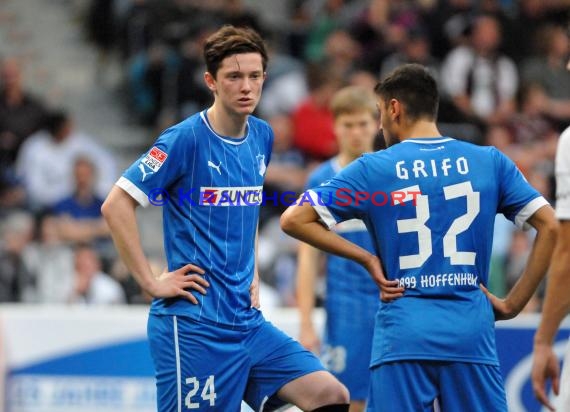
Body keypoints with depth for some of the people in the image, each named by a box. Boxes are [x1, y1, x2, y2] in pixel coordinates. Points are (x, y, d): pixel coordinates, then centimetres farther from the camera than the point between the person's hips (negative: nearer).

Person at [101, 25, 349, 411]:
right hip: (194, 324, -7)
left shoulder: (262, 136, 10)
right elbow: (116, 205, -15)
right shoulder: (186, 139, -12)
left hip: (248, 321, 7)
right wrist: (152, 281, -15)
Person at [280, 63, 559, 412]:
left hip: (403, 335, -1)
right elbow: (550, 225, 4)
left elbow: (294, 220, 0)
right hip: (472, 332, 2)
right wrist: (512, 304, 6)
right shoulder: (490, 161, 7)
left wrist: (367, 259, 4)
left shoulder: (373, 168, 3)